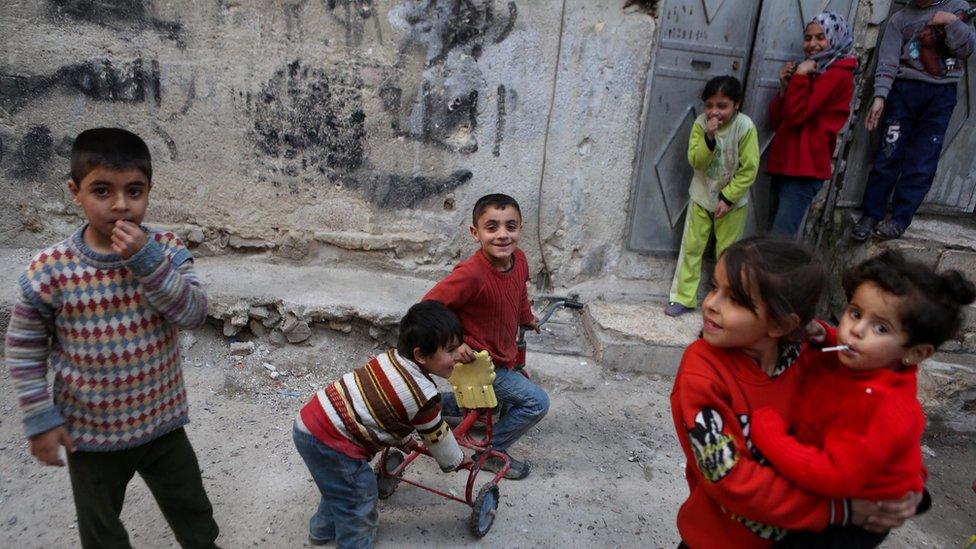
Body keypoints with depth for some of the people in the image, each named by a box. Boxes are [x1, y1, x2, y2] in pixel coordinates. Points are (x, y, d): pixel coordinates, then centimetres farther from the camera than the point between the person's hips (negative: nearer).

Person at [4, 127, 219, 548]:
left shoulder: (168, 250, -13)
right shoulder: (50, 270, -18)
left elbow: (194, 315, -23)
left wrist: (148, 259, -32)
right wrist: (40, 419, -6)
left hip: (162, 421, 1)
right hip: (90, 433, -1)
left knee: (193, 512, 22)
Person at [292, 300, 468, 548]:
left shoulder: (390, 357, 4)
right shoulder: (423, 396, -18)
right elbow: (438, 438, -1)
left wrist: (407, 440, 32)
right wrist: (456, 460, 20)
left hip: (309, 419, 9)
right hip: (328, 443, -9)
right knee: (360, 496, 9)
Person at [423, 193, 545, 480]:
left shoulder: (519, 260, -10)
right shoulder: (471, 274, -33)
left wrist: (527, 319, 27)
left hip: (503, 355, 8)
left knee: (504, 404, 28)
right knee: (537, 402, -10)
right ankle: (493, 451, 10)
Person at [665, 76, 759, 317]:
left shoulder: (745, 127, -17)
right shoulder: (701, 123, -10)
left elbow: (749, 170, -14)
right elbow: (695, 161, -14)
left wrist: (727, 198, -16)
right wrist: (709, 137, -29)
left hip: (732, 201, -2)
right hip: (701, 197, 2)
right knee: (691, 247, 4)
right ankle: (683, 298, 15)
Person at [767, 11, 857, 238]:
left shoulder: (838, 75, -4)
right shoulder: (810, 72, 21)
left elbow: (796, 114, -16)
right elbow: (776, 120, 14)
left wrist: (800, 76, -11)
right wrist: (784, 86, 2)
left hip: (804, 169, -8)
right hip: (783, 164, 8)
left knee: (779, 240, -16)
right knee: (776, 239, 9)